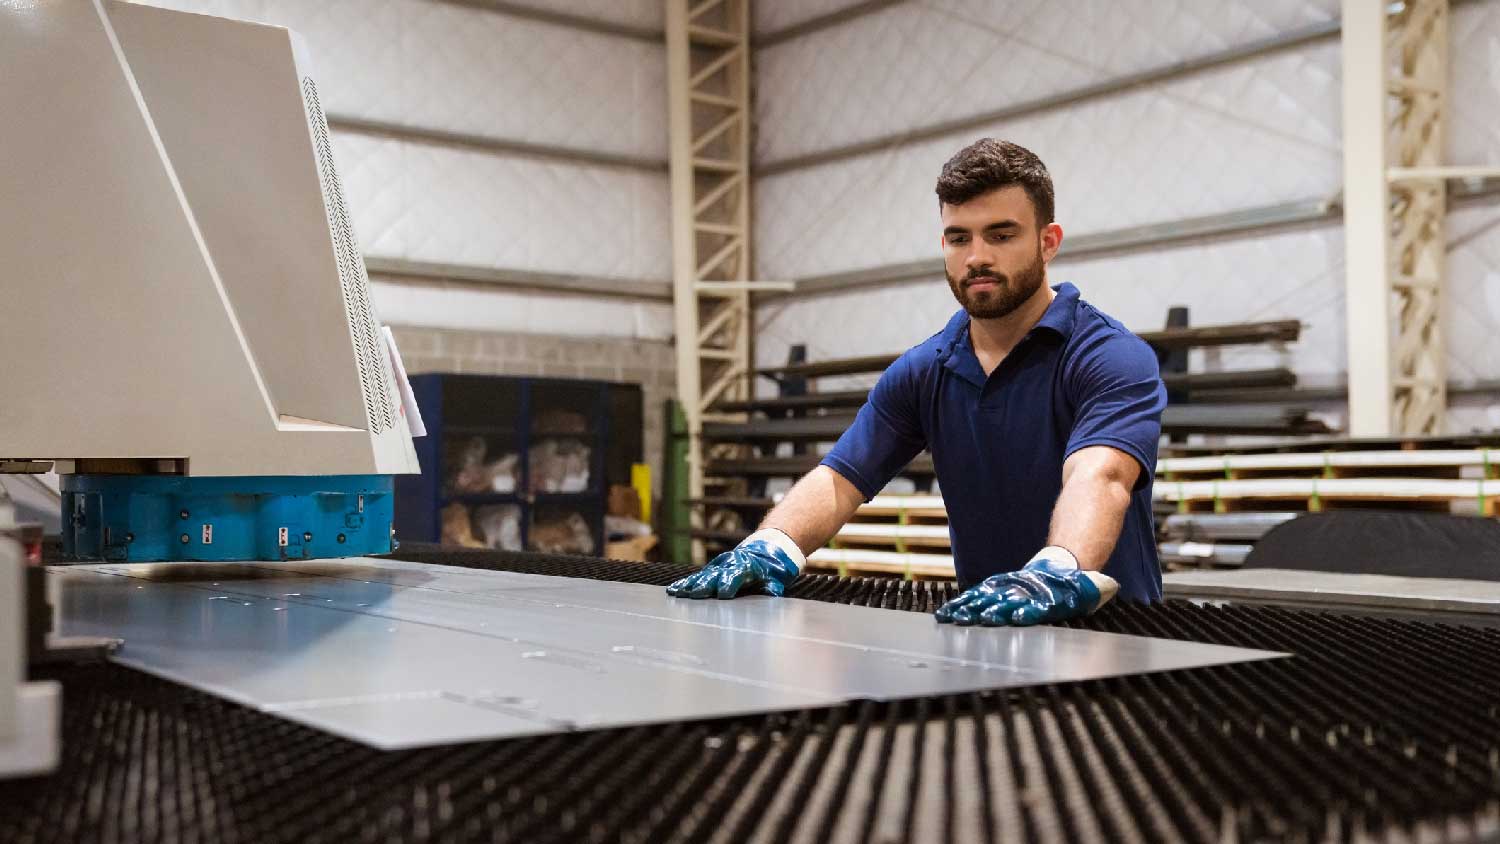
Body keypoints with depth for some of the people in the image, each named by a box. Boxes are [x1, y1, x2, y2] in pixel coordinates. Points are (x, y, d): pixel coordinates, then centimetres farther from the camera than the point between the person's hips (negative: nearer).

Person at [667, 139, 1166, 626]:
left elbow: (1099, 478, -29)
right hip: (986, 628, 3)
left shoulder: (1113, 359, -11)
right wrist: (768, 548, -20)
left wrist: (1060, 574, -48)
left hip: (1112, 634, -3)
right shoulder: (920, 373, 6)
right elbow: (839, 479, -1)